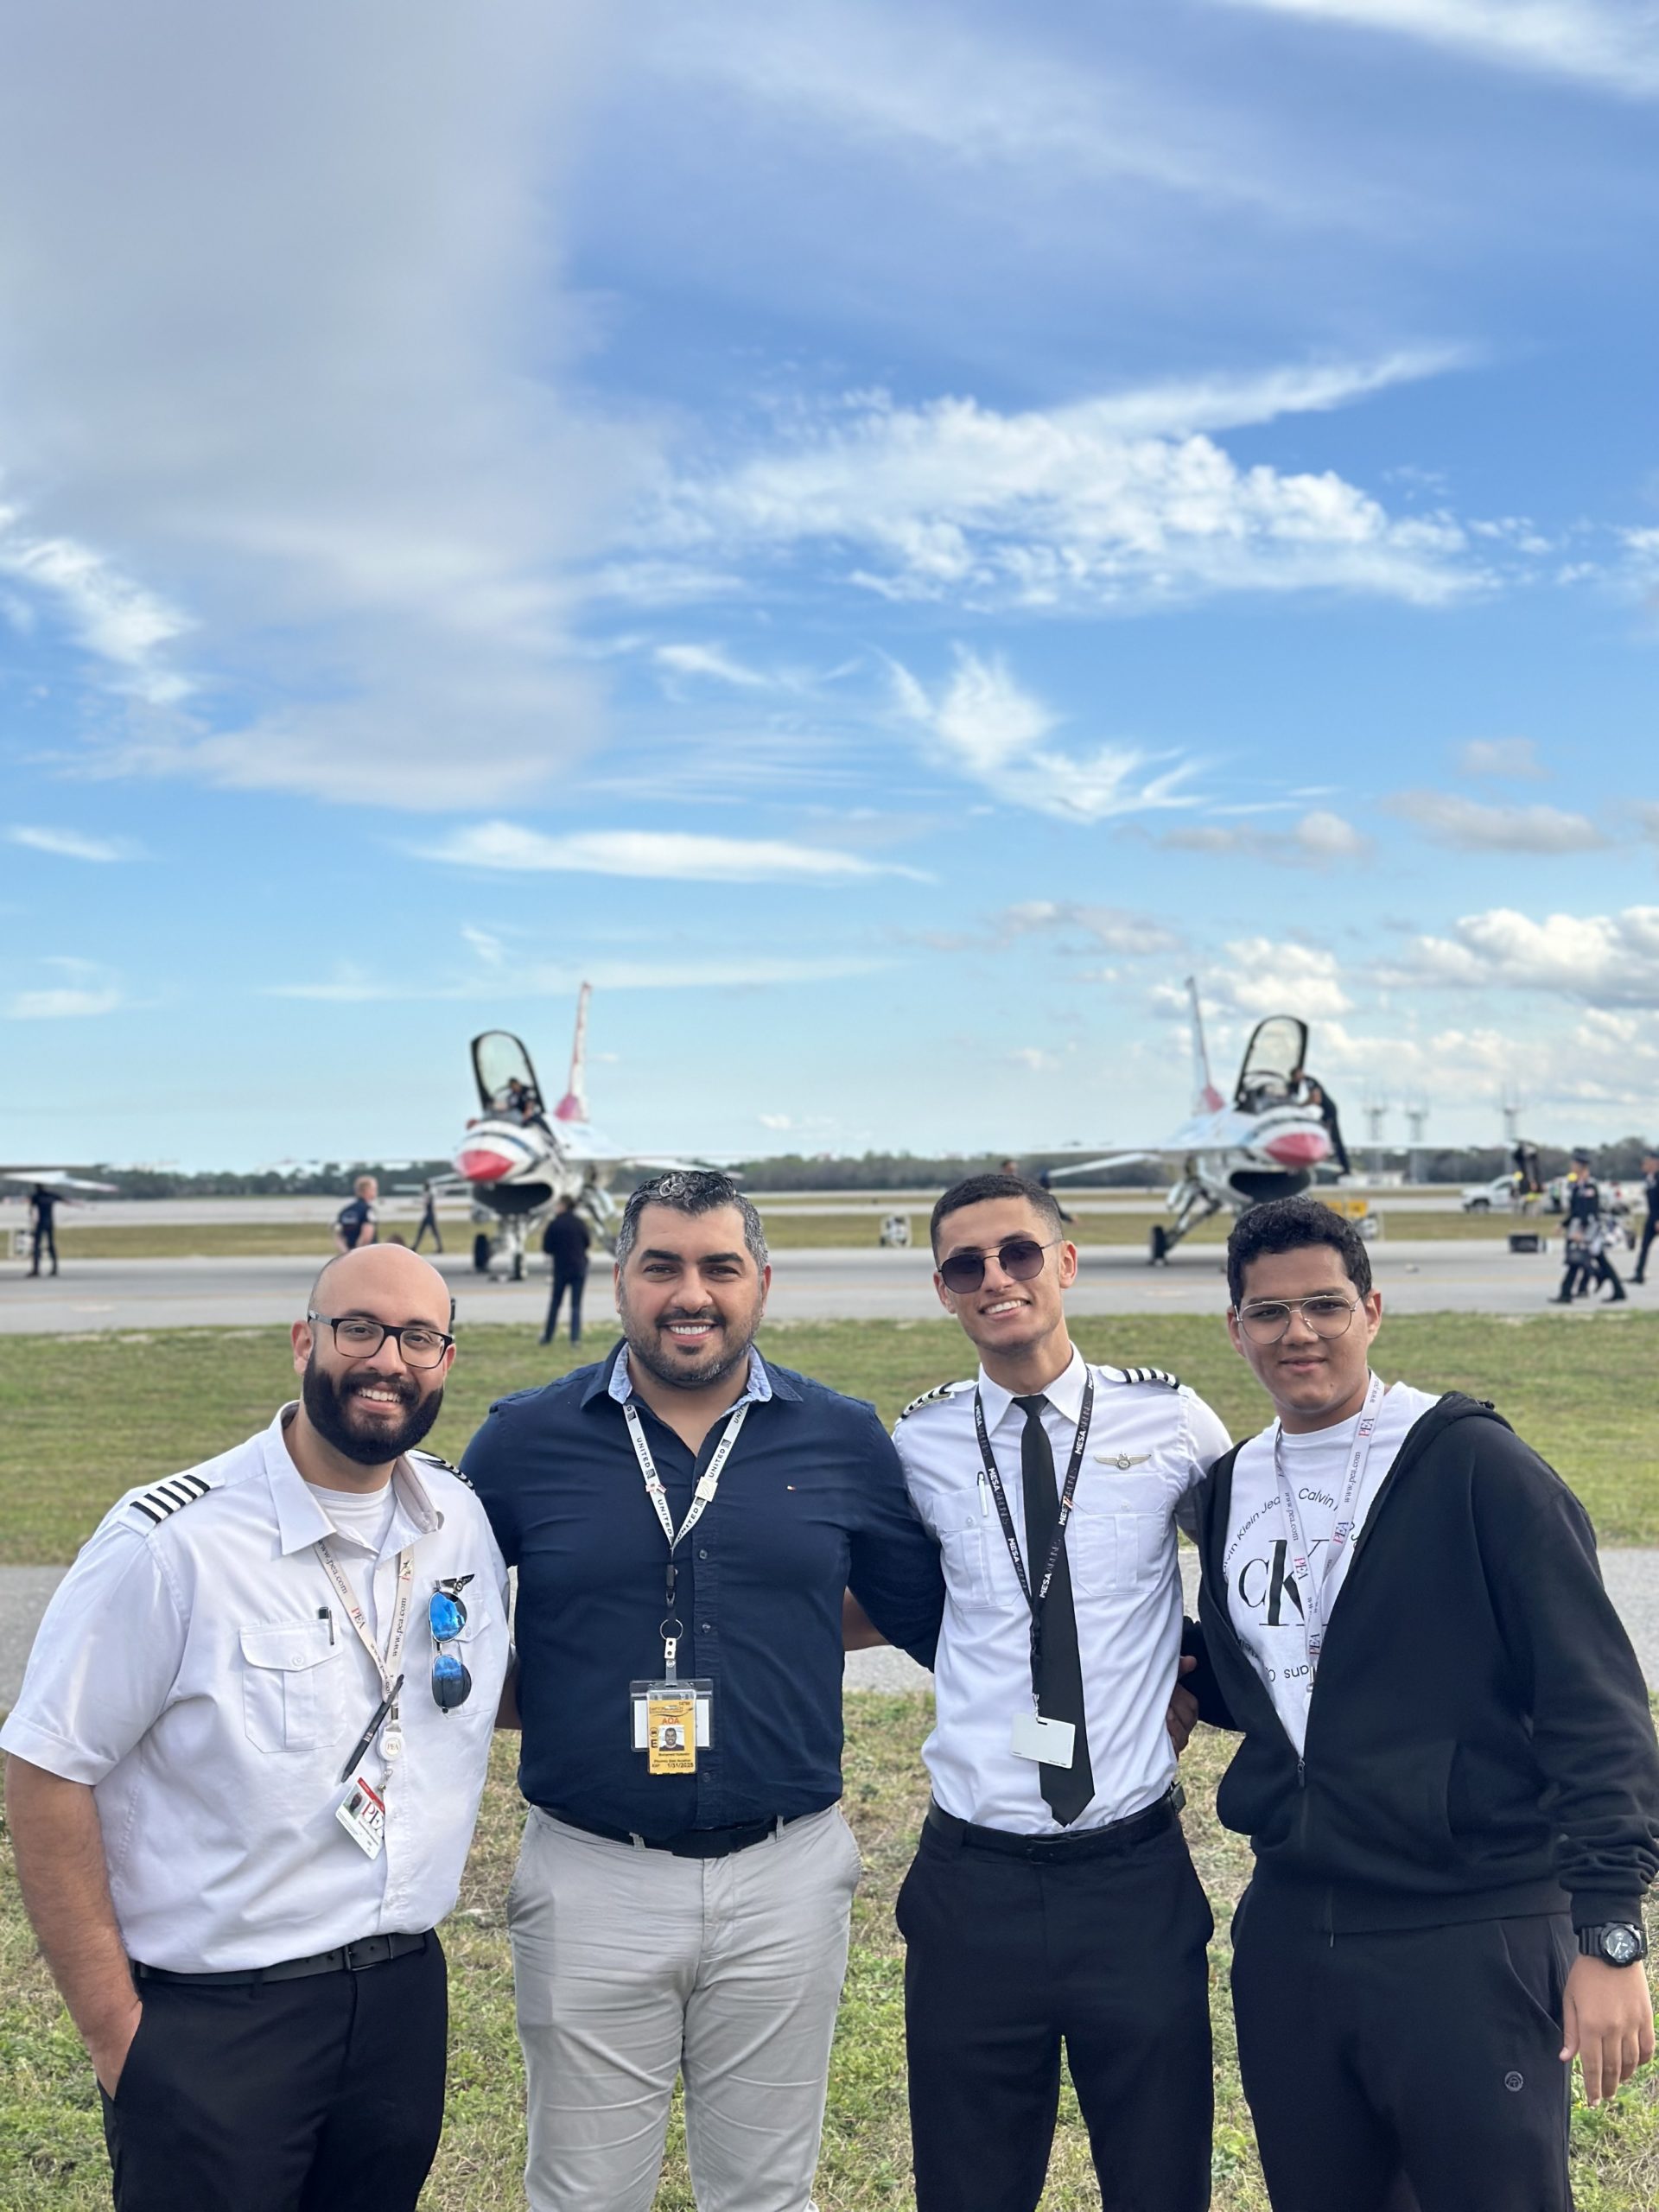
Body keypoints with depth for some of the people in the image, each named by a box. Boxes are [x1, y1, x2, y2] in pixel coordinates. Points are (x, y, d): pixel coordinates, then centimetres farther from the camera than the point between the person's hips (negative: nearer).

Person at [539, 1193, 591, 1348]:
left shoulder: (554, 1224, -10)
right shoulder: (580, 1223, -1)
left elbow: (547, 1248, -8)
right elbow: (587, 1243, 9)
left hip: (561, 1268, -1)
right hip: (579, 1268, 1)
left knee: (555, 1303, 13)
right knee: (576, 1305, 4)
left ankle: (547, 1336, 18)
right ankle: (575, 1337, -5)